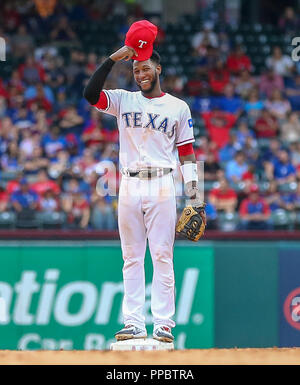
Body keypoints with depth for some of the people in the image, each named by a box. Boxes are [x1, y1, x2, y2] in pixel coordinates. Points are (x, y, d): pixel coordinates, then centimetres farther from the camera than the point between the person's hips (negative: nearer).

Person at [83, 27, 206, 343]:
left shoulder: (178, 107, 9)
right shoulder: (123, 101, 11)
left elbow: (186, 153, 8)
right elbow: (90, 93, -6)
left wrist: (194, 197, 0)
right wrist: (113, 59, -10)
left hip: (162, 185, -2)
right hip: (129, 186, 2)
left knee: (162, 256, -5)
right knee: (131, 258, 2)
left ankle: (163, 325, -6)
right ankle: (133, 324, 3)